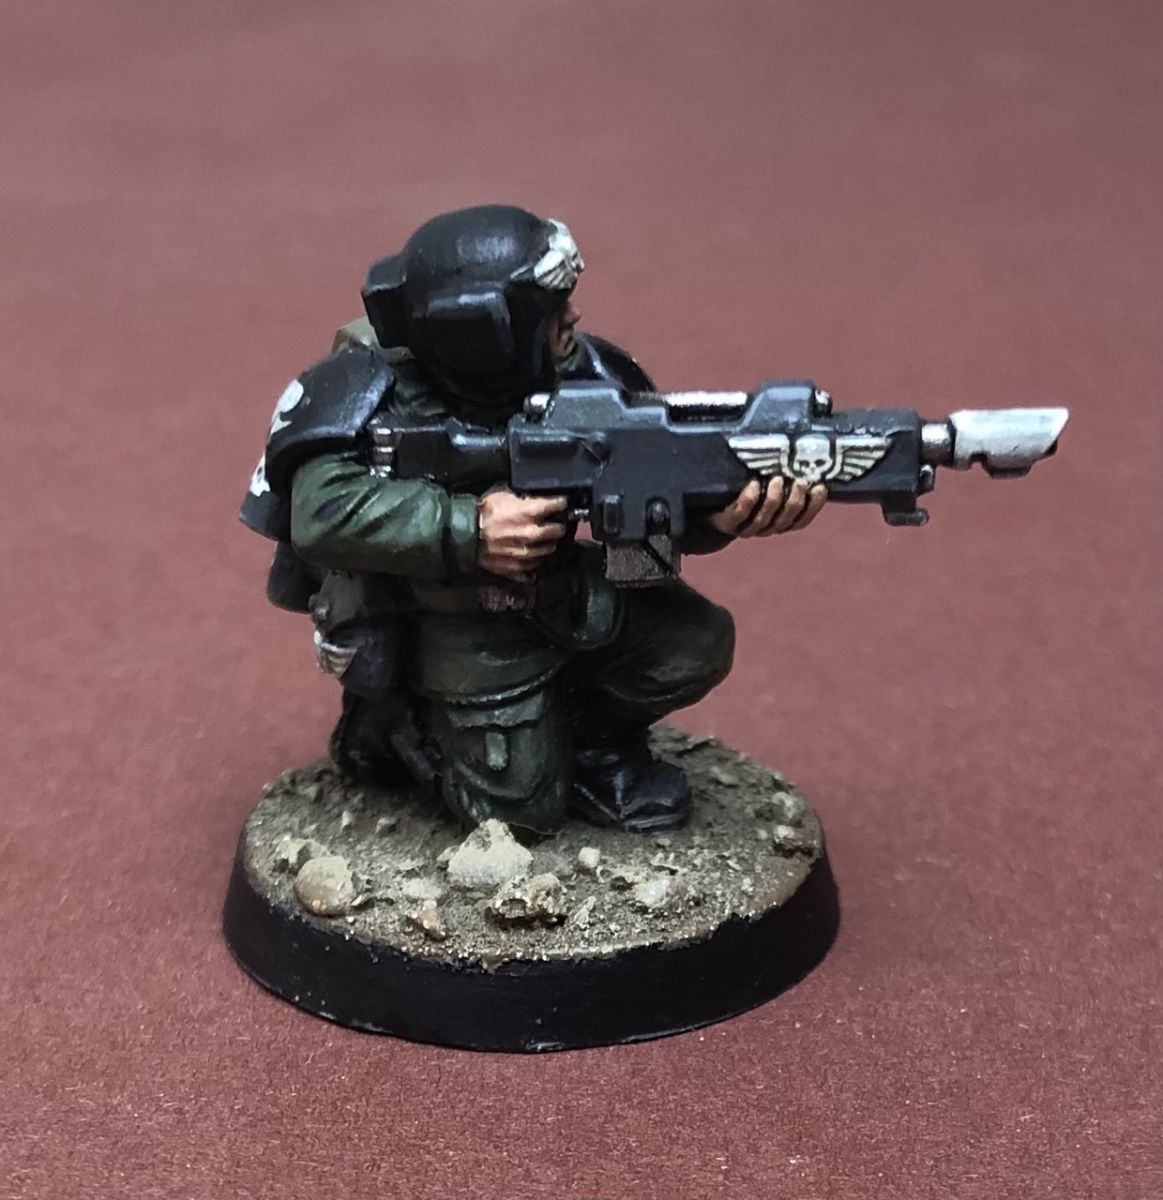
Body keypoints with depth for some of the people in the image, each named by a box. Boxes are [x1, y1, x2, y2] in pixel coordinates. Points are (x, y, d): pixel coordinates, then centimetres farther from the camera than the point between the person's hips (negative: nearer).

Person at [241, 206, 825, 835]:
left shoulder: (580, 370, -13)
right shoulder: (376, 390, -24)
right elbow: (321, 511, -36)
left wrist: (722, 513, -34)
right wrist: (470, 531, -41)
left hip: (560, 602, 5)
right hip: (458, 636, -4)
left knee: (695, 643, -12)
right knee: (524, 806, -4)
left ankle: (583, 738, 13)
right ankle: (398, 725, 21)